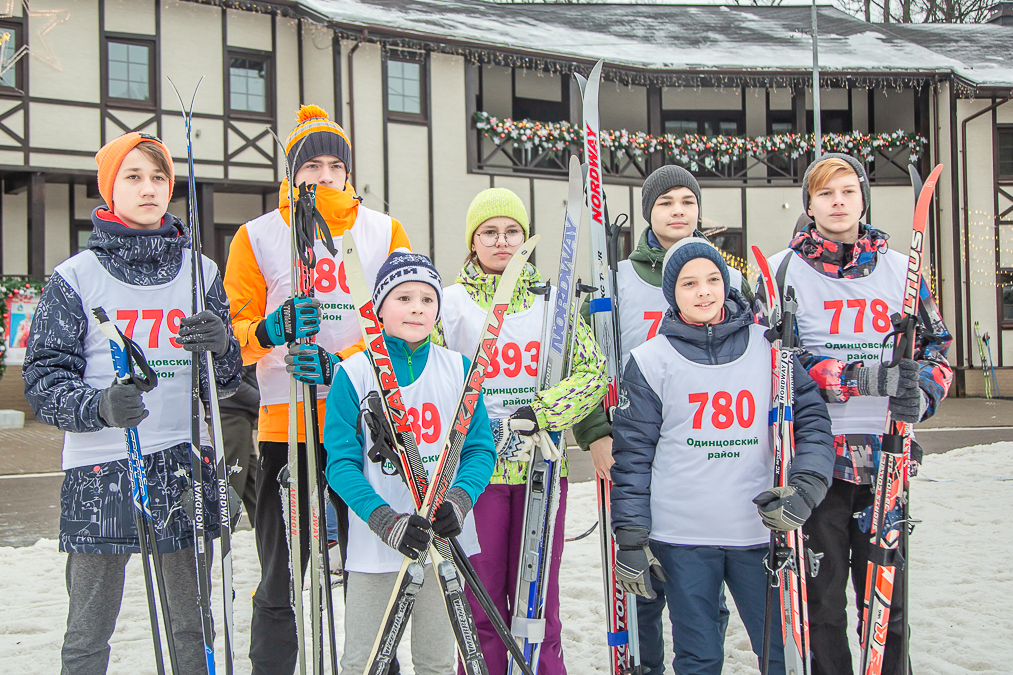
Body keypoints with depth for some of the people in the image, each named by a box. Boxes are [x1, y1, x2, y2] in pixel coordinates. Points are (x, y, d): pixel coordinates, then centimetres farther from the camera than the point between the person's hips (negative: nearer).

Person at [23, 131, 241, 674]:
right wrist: (99, 406, -23)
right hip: (99, 468, -2)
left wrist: (221, 347, -12)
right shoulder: (75, 277, 1)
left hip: (184, 463, 2)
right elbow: (44, 383, -3)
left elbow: (225, 382, 11)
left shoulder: (200, 272, 10)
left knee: (195, 626, 8)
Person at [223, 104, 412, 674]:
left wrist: (340, 364, -16)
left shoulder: (384, 231, 9)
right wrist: (270, 331, -20)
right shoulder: (258, 236, 7)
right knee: (281, 580, 2)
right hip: (287, 422, -1)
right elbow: (233, 331, 4)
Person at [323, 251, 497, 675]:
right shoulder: (354, 373, -6)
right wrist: (385, 520, -21)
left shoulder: (459, 369, 1)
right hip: (375, 543, -2)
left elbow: (480, 448, 2)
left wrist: (459, 500, -17)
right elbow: (340, 464, -8)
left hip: (443, 539, 2)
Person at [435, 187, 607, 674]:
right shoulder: (449, 303, 4)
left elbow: (593, 372, 0)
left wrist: (543, 413, -14)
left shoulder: (552, 301, 8)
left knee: (537, 599, 7)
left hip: (541, 465, 1)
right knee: (482, 599, 5)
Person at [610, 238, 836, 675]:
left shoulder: (769, 349, 4)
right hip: (680, 539, -1)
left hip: (759, 531, 1)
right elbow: (632, 454, 1)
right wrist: (631, 538, -1)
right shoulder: (650, 361, 0)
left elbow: (811, 420, 4)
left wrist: (805, 487, -12)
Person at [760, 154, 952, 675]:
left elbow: (936, 346, 15)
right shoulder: (782, 270, 0)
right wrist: (863, 377, -18)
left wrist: (922, 389, -8)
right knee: (820, 597, 5)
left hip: (885, 456, 3)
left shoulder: (900, 268, 10)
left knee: (887, 596, 9)